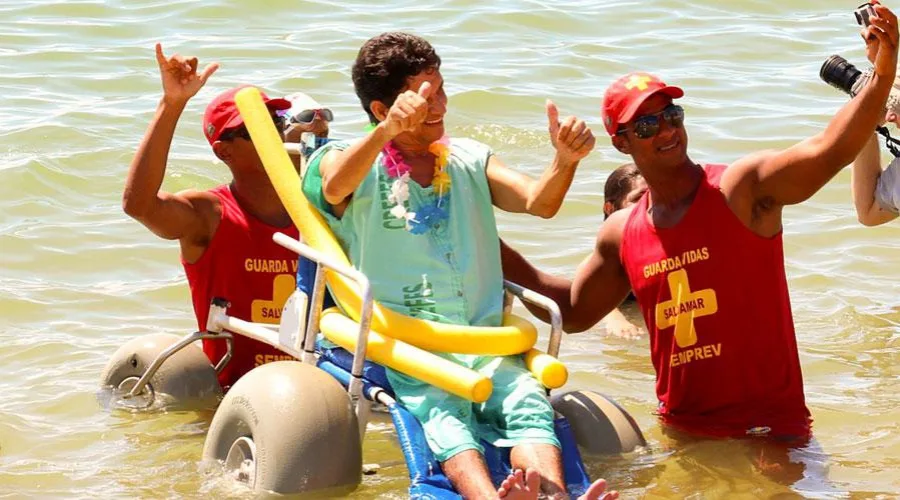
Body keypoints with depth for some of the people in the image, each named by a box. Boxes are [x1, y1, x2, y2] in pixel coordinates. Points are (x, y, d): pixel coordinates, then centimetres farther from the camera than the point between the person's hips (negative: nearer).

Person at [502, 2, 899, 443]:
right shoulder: (621, 234, 9)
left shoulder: (741, 190, -7)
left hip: (769, 426, -5)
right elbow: (573, 310, 23)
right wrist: (492, 250, 17)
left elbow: (827, 152, -24)